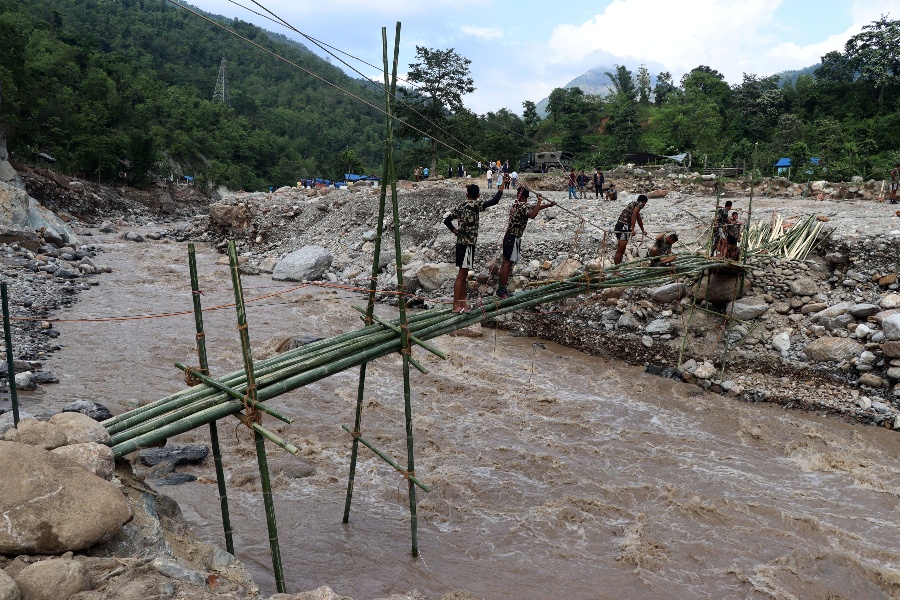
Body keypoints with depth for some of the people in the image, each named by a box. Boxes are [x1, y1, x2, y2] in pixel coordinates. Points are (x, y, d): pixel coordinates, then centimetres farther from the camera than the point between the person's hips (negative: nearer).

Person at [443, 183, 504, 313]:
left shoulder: (460, 207, 10)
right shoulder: (475, 205, -13)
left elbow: (447, 219, 15)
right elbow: (494, 201, -21)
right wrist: (502, 187, -9)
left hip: (461, 243, 8)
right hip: (467, 244, -8)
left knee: (464, 274, 14)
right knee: (462, 275, -6)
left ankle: (462, 302, 19)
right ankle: (456, 305, -4)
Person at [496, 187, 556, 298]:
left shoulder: (517, 204, 8)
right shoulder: (523, 207, -20)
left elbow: (532, 207, 23)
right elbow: (532, 215, -43)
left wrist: (548, 205, 22)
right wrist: (540, 201, -35)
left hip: (509, 237, 9)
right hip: (513, 238, -9)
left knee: (506, 263, 14)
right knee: (508, 264, -5)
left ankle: (501, 288, 20)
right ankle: (502, 291, -2)